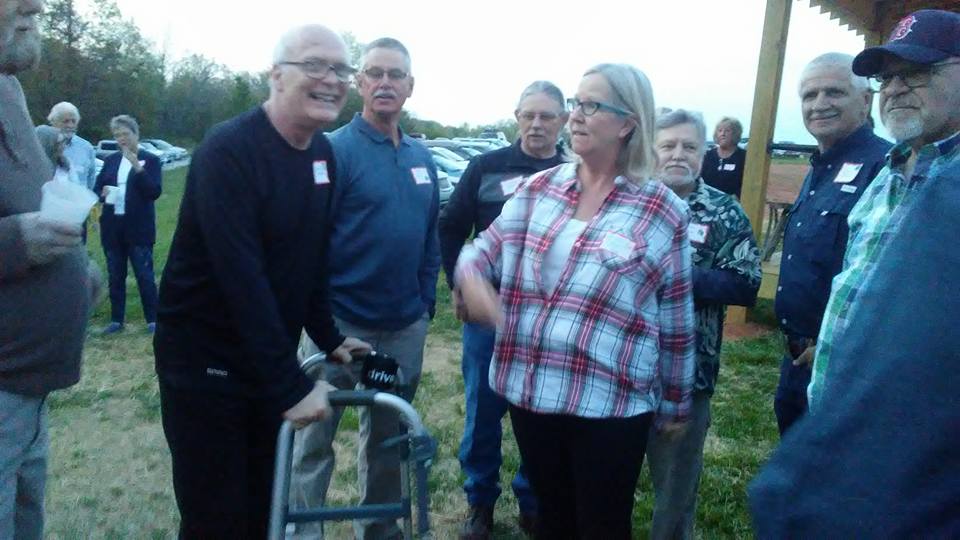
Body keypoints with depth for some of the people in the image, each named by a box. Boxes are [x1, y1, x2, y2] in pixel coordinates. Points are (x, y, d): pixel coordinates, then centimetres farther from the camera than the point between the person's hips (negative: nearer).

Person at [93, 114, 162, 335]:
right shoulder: (110, 160, 11)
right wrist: (103, 192, -9)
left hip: (139, 228, -5)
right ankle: (116, 320, 19)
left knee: (144, 275, -2)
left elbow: (154, 192, -13)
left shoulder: (150, 160, -2)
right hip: (112, 227, 5)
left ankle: (153, 320, 6)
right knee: (115, 276, 10)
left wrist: (138, 167, -22)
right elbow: (96, 188, 14)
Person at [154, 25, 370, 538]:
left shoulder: (323, 153, 3)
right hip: (204, 361, -6)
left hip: (269, 357, 7)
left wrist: (329, 338, 8)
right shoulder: (228, 150, -20)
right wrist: (292, 385, -26)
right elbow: (242, 278, -26)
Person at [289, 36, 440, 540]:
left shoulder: (421, 157, 7)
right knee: (313, 441, 5)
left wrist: (426, 303, 9)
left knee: (388, 436, 19)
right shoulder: (335, 150, -10)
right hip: (340, 324, -5)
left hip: (406, 328, 5)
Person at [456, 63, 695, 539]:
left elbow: (677, 322, -1)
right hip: (530, 391, 3)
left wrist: (676, 405, 6)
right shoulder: (538, 189, 3)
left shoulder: (663, 212, -6)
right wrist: (471, 281, -18)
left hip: (611, 404, -3)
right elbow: (481, 250, 7)